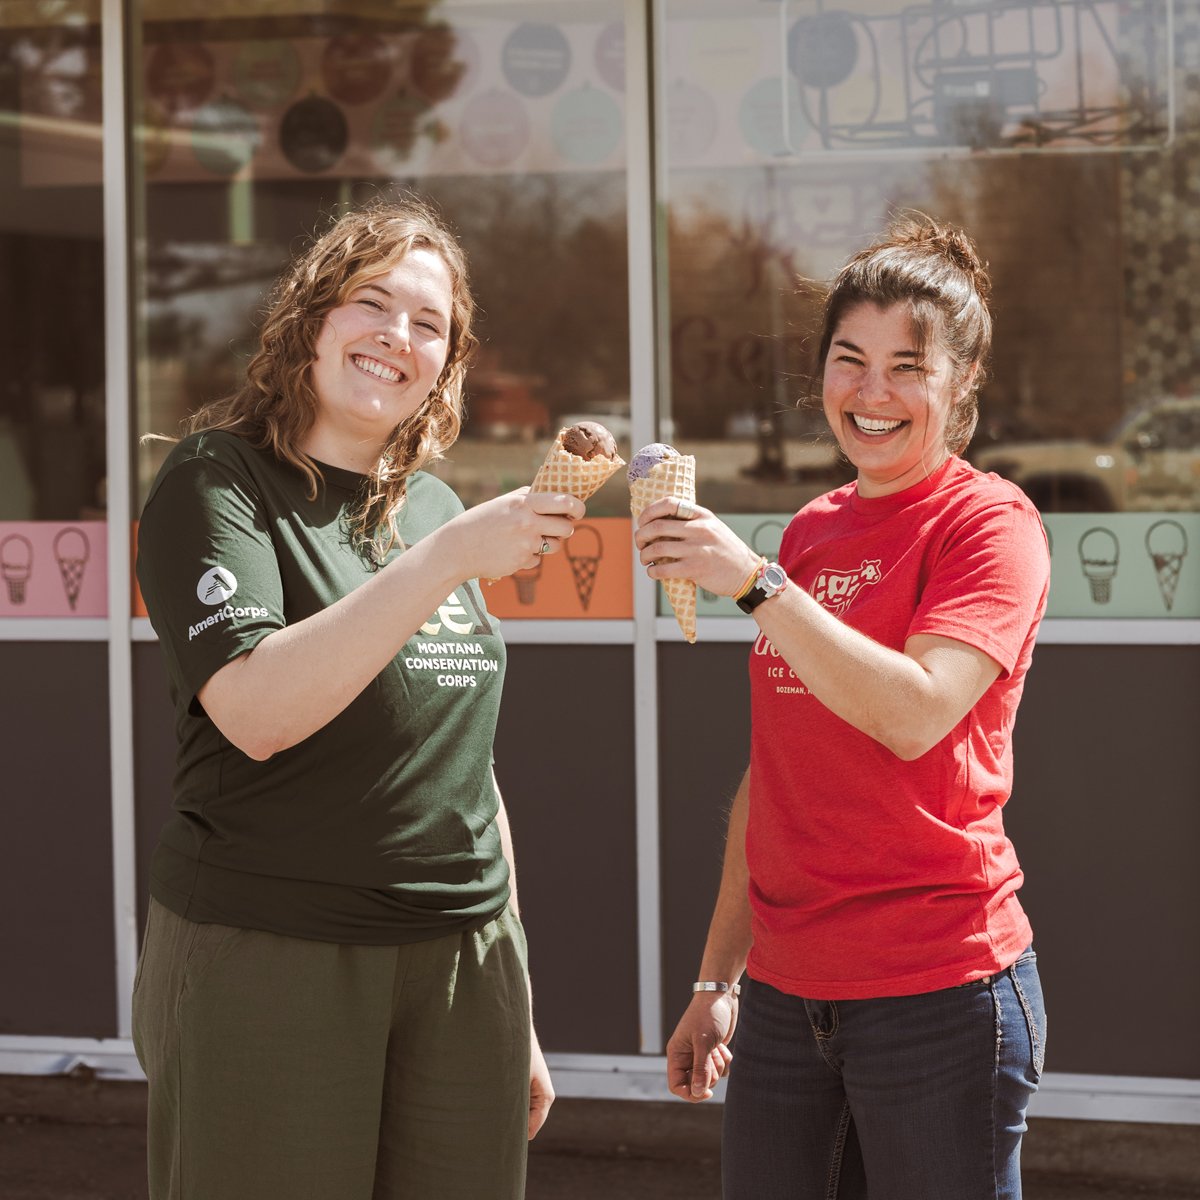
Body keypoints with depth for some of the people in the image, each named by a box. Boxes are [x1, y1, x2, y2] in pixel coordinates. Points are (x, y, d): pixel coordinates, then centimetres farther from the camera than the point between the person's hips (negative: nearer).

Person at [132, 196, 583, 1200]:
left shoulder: (432, 505, 14)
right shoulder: (218, 485, -4)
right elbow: (255, 712, -21)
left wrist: (516, 1013, 18)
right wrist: (451, 556, -25)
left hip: (458, 964, 5)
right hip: (266, 966, -5)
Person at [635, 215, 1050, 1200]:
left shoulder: (988, 521, -5)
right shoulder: (811, 531, 13)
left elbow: (915, 714, -21)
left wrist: (753, 581, -23)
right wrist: (717, 978, 17)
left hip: (937, 989, -6)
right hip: (788, 991, 6)